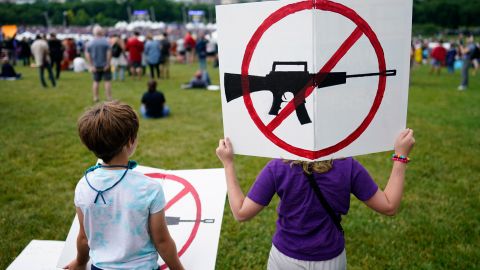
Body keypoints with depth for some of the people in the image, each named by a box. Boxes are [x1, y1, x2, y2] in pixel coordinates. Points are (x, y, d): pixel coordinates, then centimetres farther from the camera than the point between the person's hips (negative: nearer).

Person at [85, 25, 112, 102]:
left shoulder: (90, 43, 2)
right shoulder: (106, 41, -9)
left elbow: (87, 54, -2)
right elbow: (109, 53, -17)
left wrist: (91, 65, -1)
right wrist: (108, 64, -11)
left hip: (95, 66, 4)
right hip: (105, 65, -4)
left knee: (96, 81, 12)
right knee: (107, 81, 3)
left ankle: (95, 98, 14)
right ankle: (109, 98, 3)